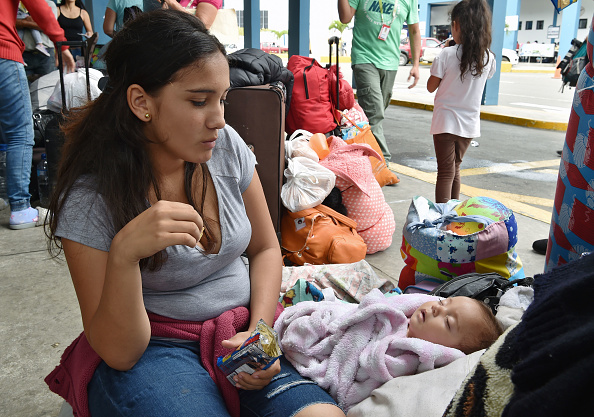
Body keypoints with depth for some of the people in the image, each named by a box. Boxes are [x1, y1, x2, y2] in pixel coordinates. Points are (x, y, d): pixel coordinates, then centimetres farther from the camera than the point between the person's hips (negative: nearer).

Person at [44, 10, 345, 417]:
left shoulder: (226, 146, -4)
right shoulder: (90, 198, -15)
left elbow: (265, 249, 9)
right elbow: (118, 353, -13)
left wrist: (260, 329, -9)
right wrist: (124, 254, -31)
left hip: (242, 328, 4)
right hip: (151, 348, -3)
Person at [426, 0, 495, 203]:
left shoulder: (447, 55, -14)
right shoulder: (489, 59, -2)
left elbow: (431, 87, -5)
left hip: (446, 121, -4)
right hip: (470, 123, 4)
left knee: (445, 172, 0)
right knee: (455, 169, 20)